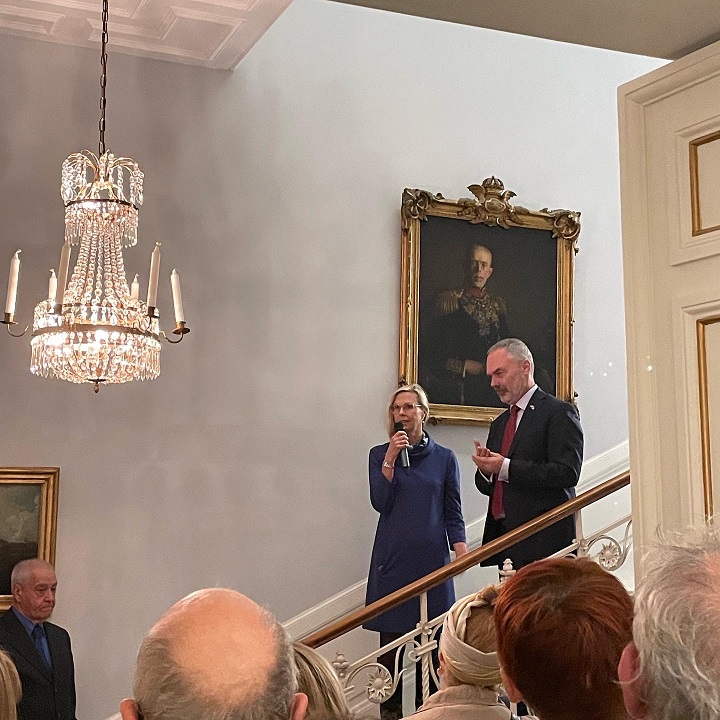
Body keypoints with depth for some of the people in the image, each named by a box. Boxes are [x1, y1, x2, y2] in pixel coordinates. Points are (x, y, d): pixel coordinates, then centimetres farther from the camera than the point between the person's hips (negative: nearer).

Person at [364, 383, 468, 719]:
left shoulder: (444, 458, 7)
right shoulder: (380, 454, 7)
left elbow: (453, 512, 7)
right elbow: (380, 503, -3)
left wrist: (461, 546, -9)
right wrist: (390, 459, -11)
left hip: (431, 557, 0)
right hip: (392, 557, 0)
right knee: (391, 636, 0)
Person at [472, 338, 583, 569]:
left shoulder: (559, 412, -2)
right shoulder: (499, 424, 22)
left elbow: (567, 473, -15)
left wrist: (506, 468, -16)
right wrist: (485, 470, -2)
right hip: (503, 537, 7)